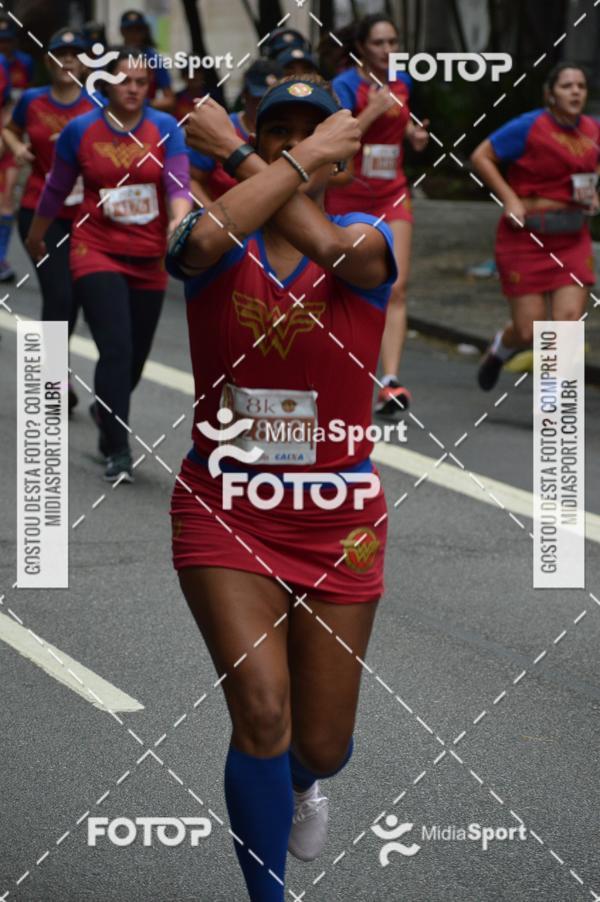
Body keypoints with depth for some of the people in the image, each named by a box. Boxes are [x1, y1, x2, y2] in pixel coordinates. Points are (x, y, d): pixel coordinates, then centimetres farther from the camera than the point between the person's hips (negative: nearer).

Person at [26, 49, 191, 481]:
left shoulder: (166, 129, -2)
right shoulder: (79, 131, -2)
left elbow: (178, 185, -13)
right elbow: (56, 189, 11)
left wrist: (179, 220, -33)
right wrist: (36, 235, 22)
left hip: (149, 260, 2)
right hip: (97, 253, -2)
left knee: (136, 356, 11)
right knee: (117, 350, -16)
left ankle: (106, 411, 43)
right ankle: (118, 452, -10)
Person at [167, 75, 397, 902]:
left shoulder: (369, 239, -3)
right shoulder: (220, 247, -4)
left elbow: (337, 249, -28)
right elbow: (207, 237, -31)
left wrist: (233, 152, -24)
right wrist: (301, 159, -23)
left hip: (338, 518, 1)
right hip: (225, 508, -1)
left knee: (322, 745, 9)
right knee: (261, 710, -19)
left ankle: (303, 782, 49)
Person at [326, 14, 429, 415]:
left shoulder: (402, 83, 6)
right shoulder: (345, 85, -12)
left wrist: (414, 135, 3)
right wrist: (373, 111, -28)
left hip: (392, 196, 4)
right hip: (349, 197, -3)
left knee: (396, 288, -11)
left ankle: (391, 381, -19)